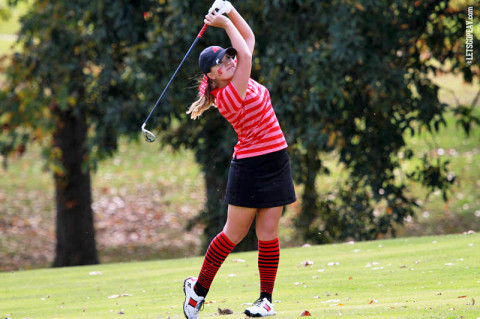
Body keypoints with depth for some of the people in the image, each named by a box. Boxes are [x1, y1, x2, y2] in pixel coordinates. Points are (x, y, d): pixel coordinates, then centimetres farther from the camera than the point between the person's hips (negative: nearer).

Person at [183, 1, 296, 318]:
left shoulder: (237, 79, 6)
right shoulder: (228, 95, -18)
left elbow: (249, 39, 15)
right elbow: (246, 55, -26)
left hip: (276, 162, 7)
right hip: (250, 166, -7)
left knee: (268, 233, 4)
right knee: (234, 233, 2)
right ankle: (199, 288, 17)